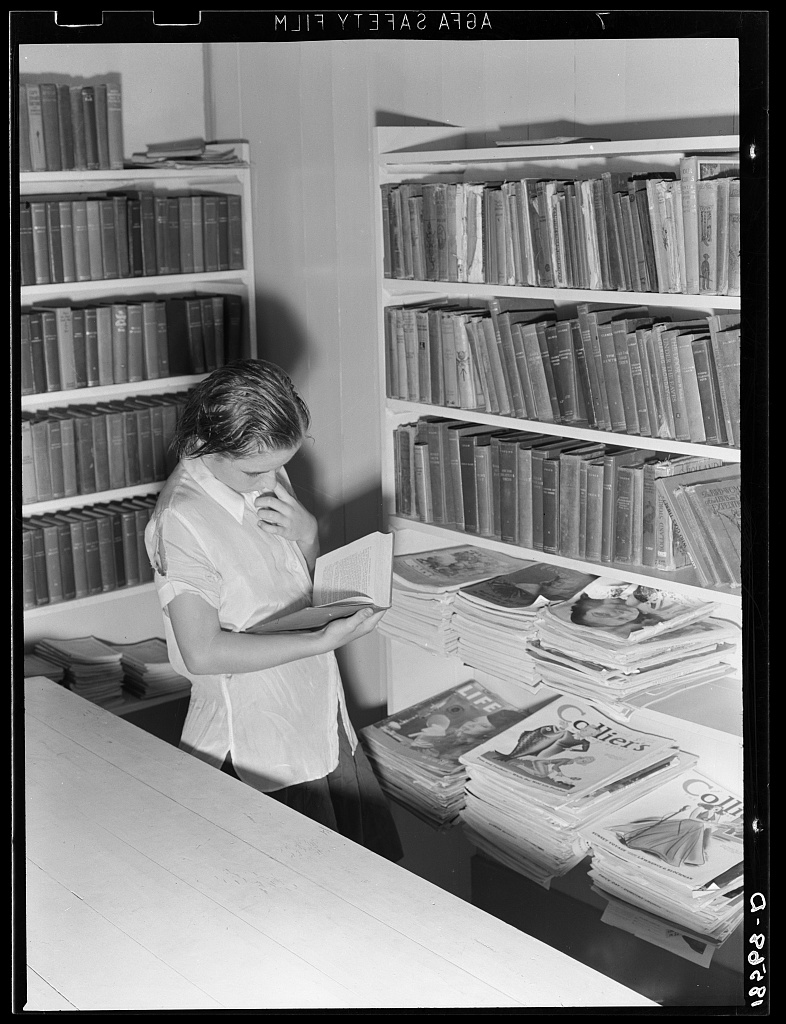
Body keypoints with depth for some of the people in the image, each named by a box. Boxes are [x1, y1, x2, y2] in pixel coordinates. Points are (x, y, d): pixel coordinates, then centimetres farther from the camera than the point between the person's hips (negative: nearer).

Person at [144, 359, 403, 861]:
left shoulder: (268, 477, 2)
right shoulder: (182, 520, -21)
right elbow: (203, 653, -23)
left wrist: (307, 532, -7)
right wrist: (321, 641, -25)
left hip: (321, 715, 7)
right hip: (258, 742, -7)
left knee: (378, 865, 15)